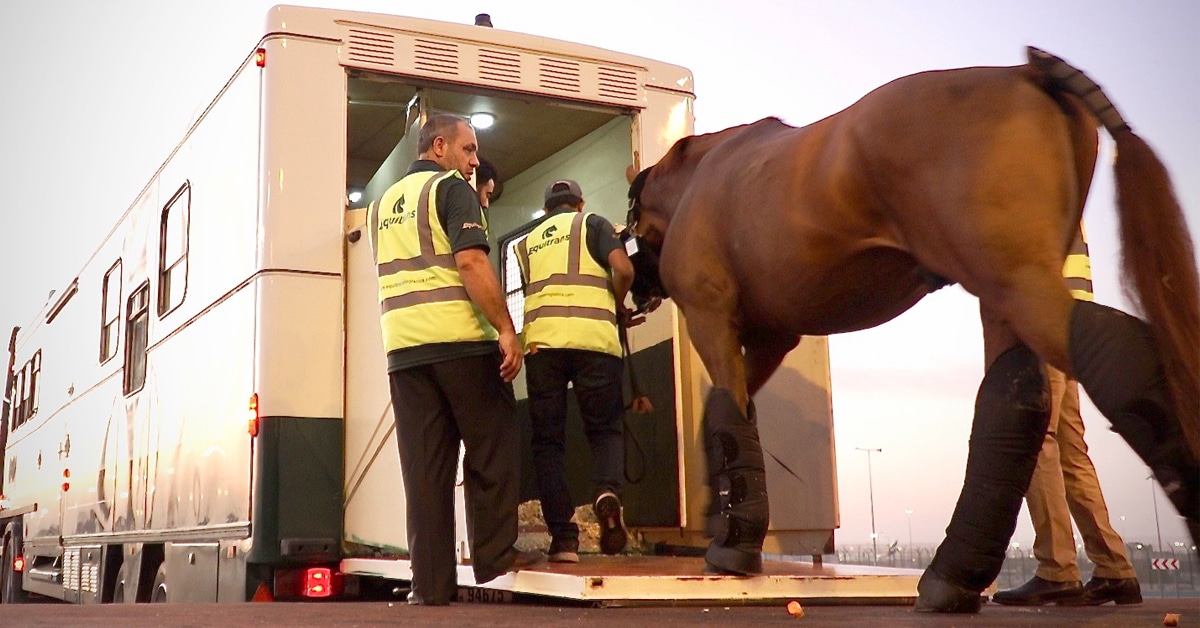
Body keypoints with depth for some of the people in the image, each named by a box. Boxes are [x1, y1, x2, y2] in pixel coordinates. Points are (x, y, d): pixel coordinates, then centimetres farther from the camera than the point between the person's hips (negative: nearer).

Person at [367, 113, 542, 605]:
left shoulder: (383, 204, 21)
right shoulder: (451, 188, -3)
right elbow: (470, 261, -16)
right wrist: (506, 328, -17)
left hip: (402, 347, 6)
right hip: (460, 340, -6)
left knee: (425, 467, 5)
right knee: (492, 450, 7)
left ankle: (430, 585, 4)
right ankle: (495, 557, 10)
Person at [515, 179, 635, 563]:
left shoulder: (527, 243, 25)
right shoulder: (592, 224, 15)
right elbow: (623, 269, -1)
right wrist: (618, 306, 17)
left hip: (541, 340, 2)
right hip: (592, 337, -2)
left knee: (548, 440, 7)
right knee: (605, 428, 11)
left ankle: (563, 537, -1)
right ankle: (608, 492, -19)